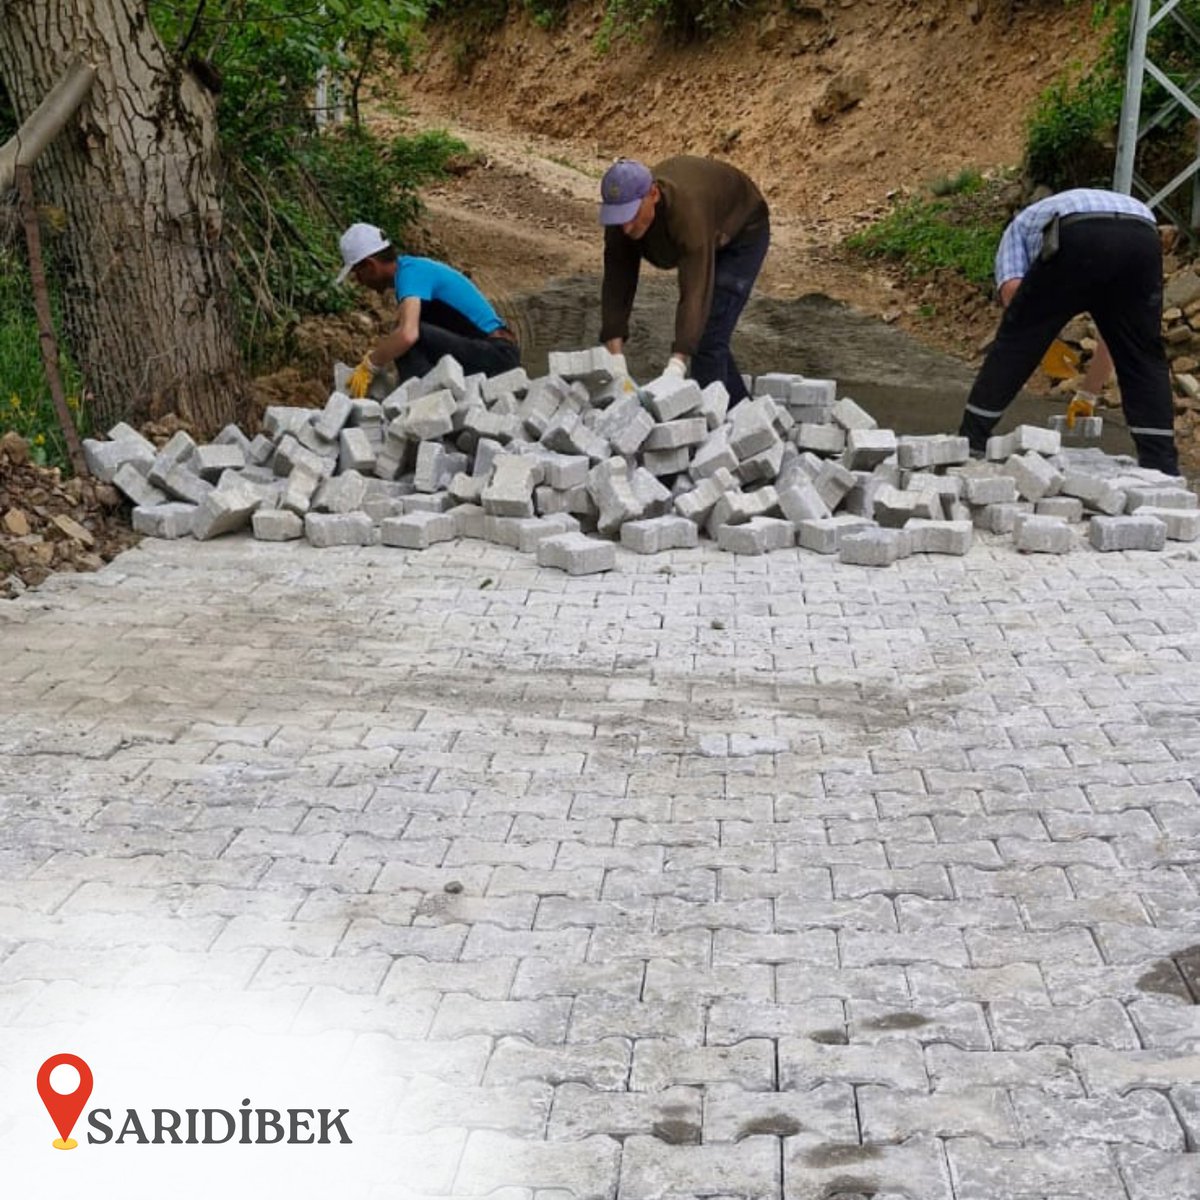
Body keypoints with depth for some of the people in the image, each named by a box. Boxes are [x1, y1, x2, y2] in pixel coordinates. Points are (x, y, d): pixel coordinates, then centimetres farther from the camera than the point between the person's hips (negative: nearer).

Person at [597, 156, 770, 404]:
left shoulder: (687, 211, -45)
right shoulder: (622, 216, -27)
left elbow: (695, 292, -50)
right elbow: (616, 286, -25)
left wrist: (676, 367, -59)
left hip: (741, 232, -7)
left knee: (708, 336, -17)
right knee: (696, 333, 13)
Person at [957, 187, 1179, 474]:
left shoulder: (1021, 224, 37)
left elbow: (1011, 289, 12)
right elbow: (1115, 330, 46)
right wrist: (1089, 392, 55)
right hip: (1144, 236, 4)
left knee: (1016, 343, 12)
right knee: (1144, 358, 18)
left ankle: (970, 443, 17)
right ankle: (1161, 467, 17)